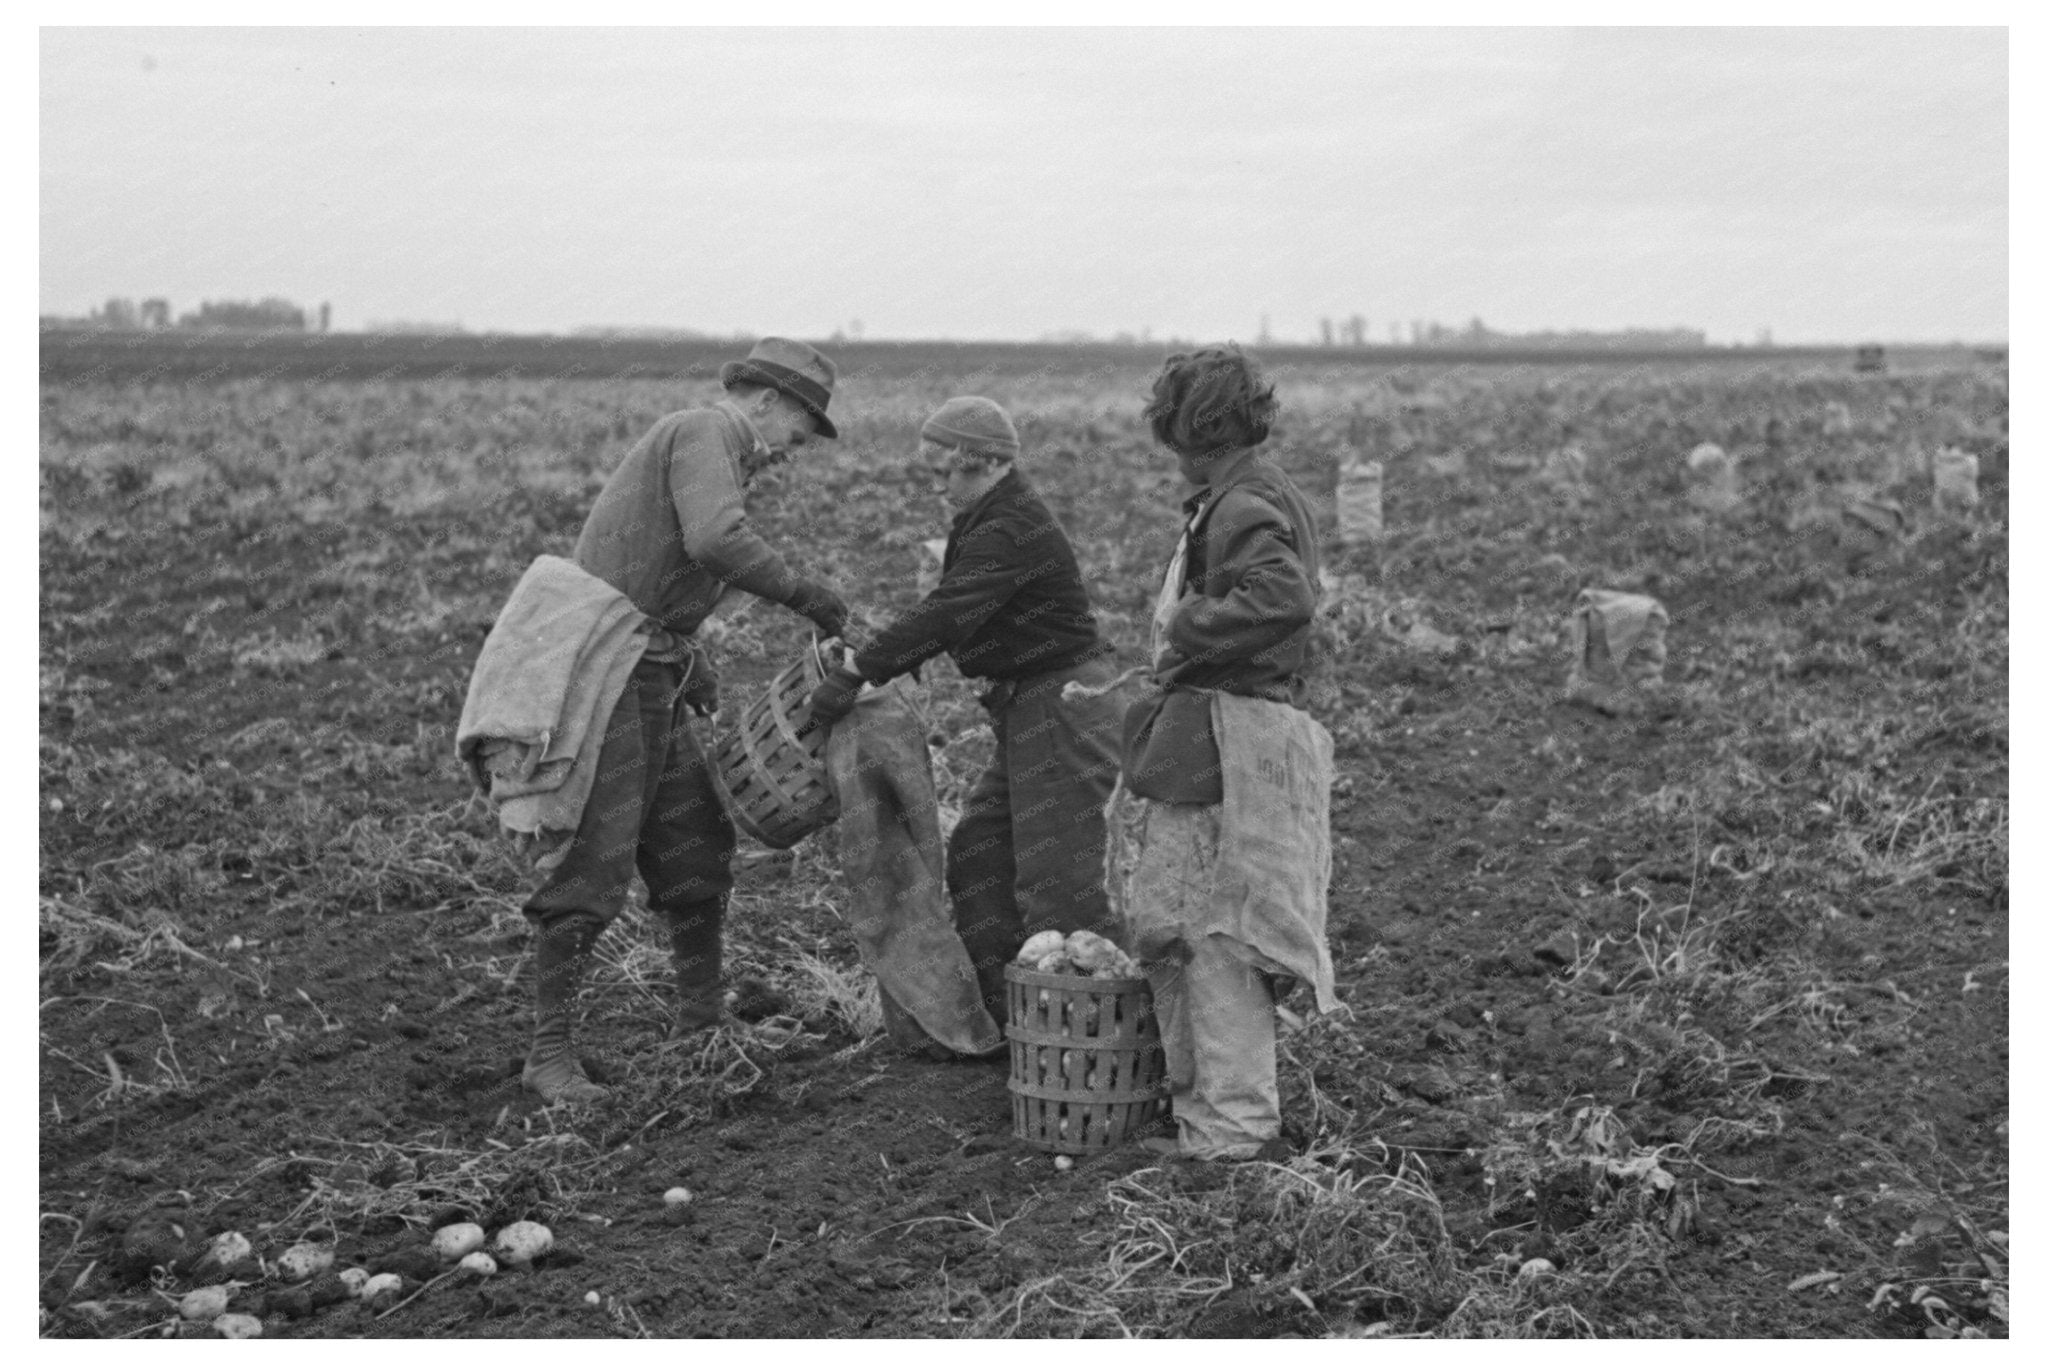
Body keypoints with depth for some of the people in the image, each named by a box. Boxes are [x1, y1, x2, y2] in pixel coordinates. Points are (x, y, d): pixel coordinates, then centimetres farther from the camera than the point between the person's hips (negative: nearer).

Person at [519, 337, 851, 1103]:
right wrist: (801, 594, -16)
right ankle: (551, 1054, -6)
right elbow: (717, 539, -26)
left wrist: (688, 661, 14)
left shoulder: (704, 446, 23)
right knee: (593, 866, -10)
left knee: (697, 845, 15)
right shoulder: (704, 433, -8)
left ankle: (701, 1020, 27)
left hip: (651, 682, 11)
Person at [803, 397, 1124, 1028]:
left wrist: (856, 672, -29)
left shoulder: (1010, 534, -19)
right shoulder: (994, 522, 14)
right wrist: (871, 667, 8)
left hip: (1065, 711, -11)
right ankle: (996, 1006, 17)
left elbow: (943, 617, -28)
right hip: (1032, 714, 11)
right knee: (978, 853, 12)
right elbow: (949, 615, 17)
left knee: (1056, 879, -7)